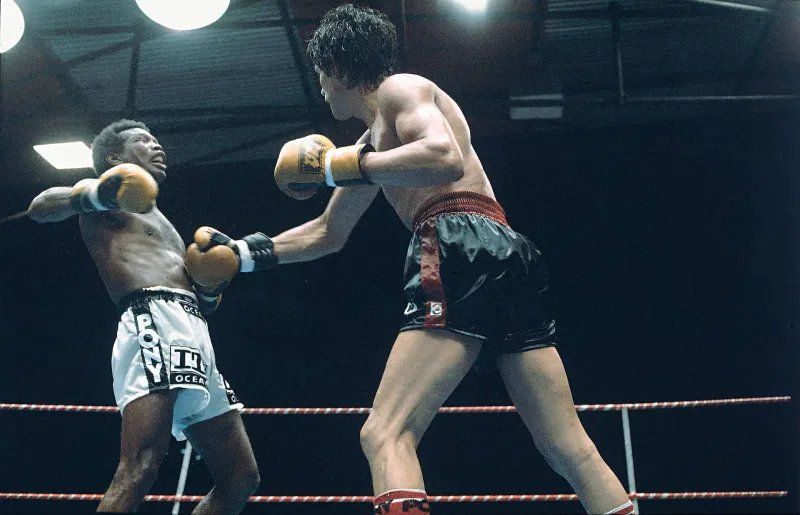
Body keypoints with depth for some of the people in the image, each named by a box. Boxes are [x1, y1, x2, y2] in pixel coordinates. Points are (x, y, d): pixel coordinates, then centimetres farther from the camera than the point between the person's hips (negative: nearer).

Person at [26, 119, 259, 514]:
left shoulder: (162, 223, 35)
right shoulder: (106, 199, 13)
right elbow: (39, 208, -7)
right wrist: (94, 195, -22)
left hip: (194, 336, 9)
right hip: (154, 324, -9)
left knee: (240, 479, 7)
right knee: (141, 467, -26)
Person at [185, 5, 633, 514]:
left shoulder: (400, 87, 6)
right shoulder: (374, 141, 32)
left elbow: (448, 160, -15)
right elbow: (327, 233, 39)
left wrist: (338, 164, -6)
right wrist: (244, 253, 39)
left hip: (464, 248, -10)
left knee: (385, 435, -14)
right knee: (568, 446, 6)